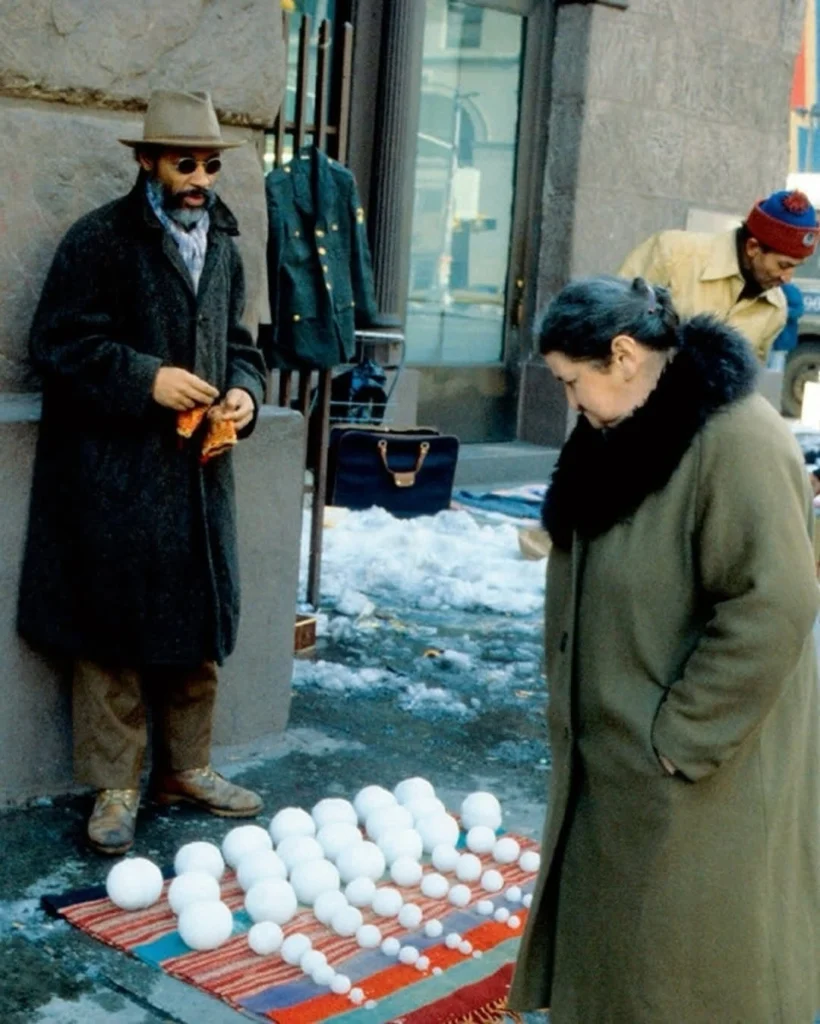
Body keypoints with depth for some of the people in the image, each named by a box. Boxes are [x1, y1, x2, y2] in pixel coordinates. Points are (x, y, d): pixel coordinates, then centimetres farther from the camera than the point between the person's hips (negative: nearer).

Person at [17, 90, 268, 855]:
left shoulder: (222, 246, 14)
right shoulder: (100, 239, -6)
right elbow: (58, 343, -10)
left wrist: (243, 393, -3)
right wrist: (145, 380, -20)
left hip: (199, 474, 6)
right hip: (115, 476, -6)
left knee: (199, 627, 12)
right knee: (115, 633, 1)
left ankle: (186, 767, 27)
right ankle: (114, 786, 12)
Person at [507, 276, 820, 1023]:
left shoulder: (737, 442, -23)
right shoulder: (630, 428, 6)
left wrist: (682, 736, -20)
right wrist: (577, 709, 13)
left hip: (701, 766, -9)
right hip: (617, 742, 9)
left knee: (690, 945, 5)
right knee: (607, 926, 20)